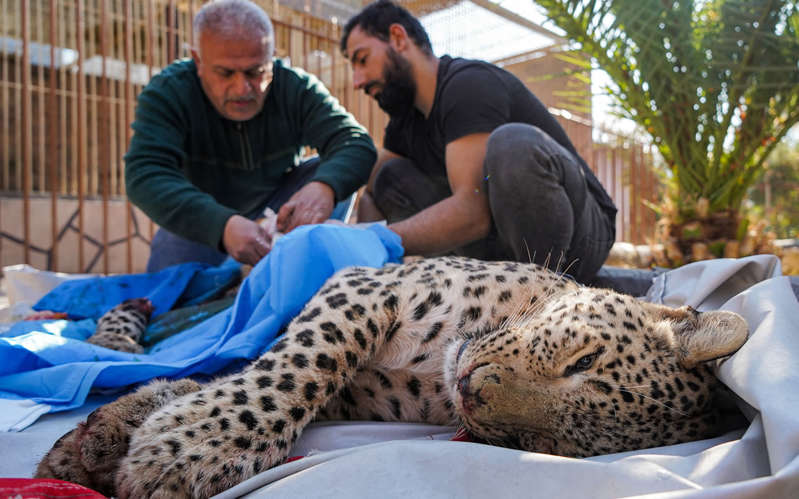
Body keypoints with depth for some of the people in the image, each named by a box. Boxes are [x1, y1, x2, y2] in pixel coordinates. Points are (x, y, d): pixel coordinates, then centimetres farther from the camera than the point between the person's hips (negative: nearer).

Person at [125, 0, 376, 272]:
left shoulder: (296, 88, -17)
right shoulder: (166, 93, -22)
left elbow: (356, 142, -28)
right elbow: (144, 175, -35)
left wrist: (324, 187, -54)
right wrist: (222, 224, -54)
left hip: (279, 207, 1)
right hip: (202, 218, -1)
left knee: (329, 170, -22)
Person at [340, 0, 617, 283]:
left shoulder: (469, 83, -18)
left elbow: (473, 212, -30)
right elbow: (372, 197, 11)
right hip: (504, 242, 8)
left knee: (514, 143, -36)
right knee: (391, 175, 2)